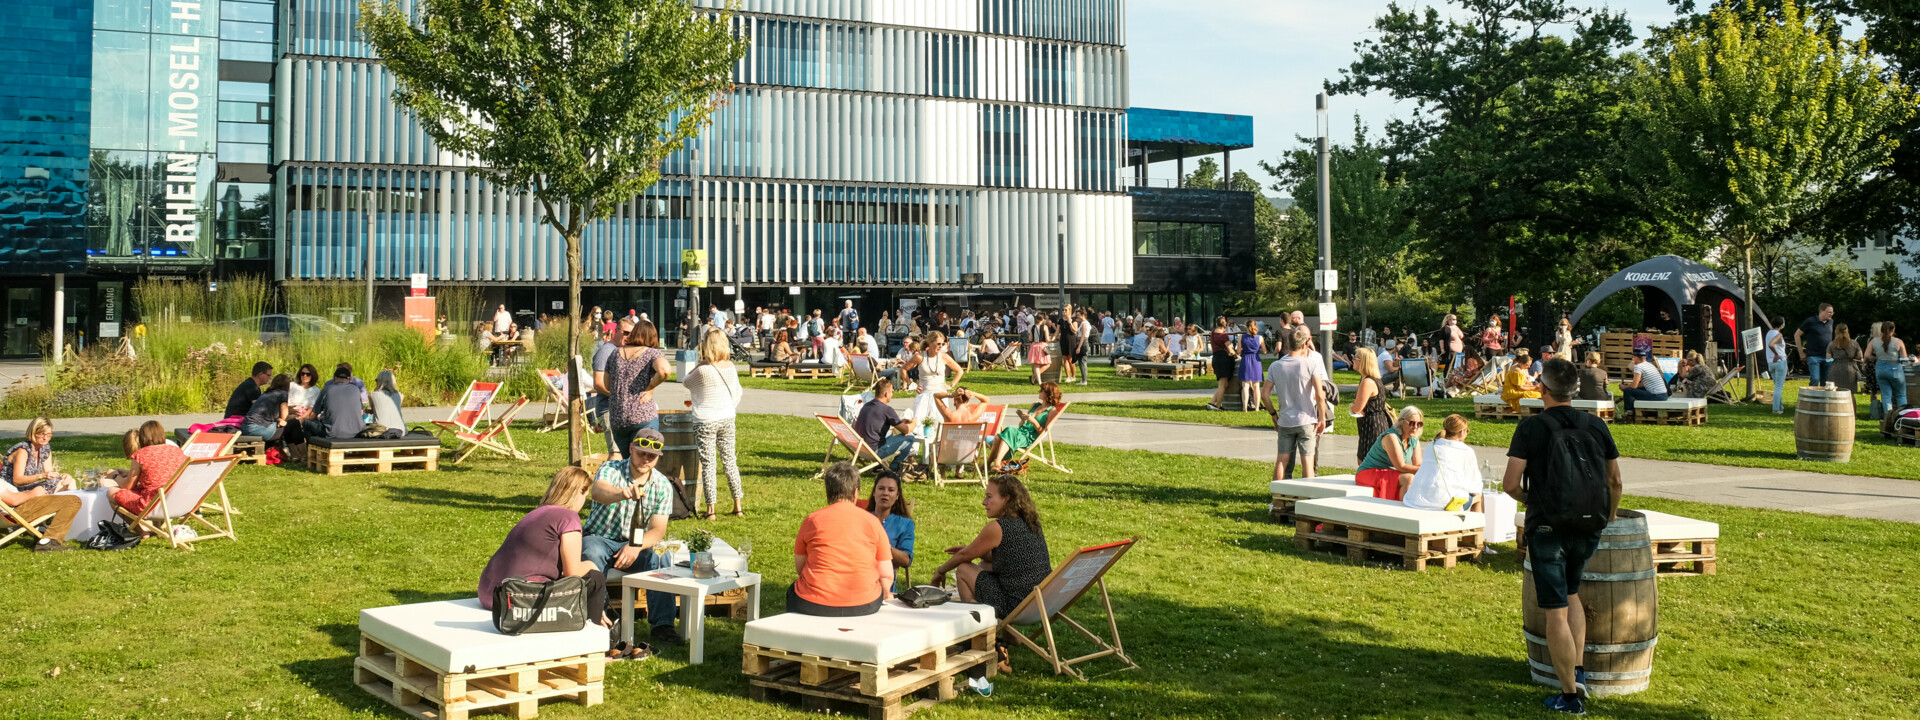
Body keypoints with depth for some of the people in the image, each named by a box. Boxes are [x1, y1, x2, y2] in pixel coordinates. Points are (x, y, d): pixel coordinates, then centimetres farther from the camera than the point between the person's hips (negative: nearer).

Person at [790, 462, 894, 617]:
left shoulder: (811, 520, 0)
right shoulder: (872, 521, 1)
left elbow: (799, 568, 7)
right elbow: (886, 576, 1)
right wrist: (884, 595, 22)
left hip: (815, 605, 0)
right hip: (863, 605, 0)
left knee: (793, 591, 31)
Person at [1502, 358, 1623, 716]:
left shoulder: (1532, 427, -8)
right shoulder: (1596, 426, 5)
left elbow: (1511, 483, -13)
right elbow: (1615, 480, 14)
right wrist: (1609, 517, 30)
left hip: (1548, 528, -5)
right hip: (1588, 529, 5)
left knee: (1555, 610, 1)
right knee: (1570, 593, 26)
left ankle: (1571, 694, 5)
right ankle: (1578, 669, 23)